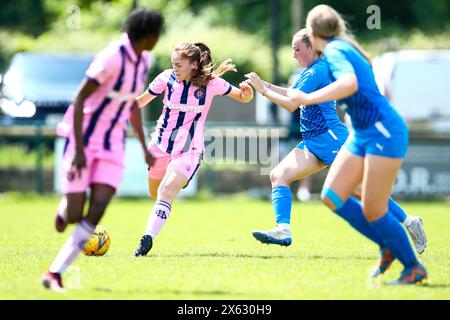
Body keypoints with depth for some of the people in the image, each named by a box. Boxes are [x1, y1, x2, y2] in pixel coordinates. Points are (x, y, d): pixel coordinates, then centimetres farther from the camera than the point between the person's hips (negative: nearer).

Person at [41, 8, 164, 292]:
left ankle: (55, 273, -8)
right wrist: (79, 150, -24)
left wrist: (145, 148, 16)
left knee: (97, 211, -14)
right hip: (83, 138, -6)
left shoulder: (143, 59, 5)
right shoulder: (112, 58, -21)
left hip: (113, 142, 6)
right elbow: (79, 100, -20)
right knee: (74, 216, -8)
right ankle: (66, 206, 31)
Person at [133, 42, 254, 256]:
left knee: (166, 192, -24)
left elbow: (243, 98, 1)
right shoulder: (167, 78, -7)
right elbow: (141, 101, 6)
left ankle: (148, 238, -27)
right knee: (154, 194, 17)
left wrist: (247, 91, -22)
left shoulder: (211, 83, -11)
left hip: (189, 150, -3)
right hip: (161, 145, 3)